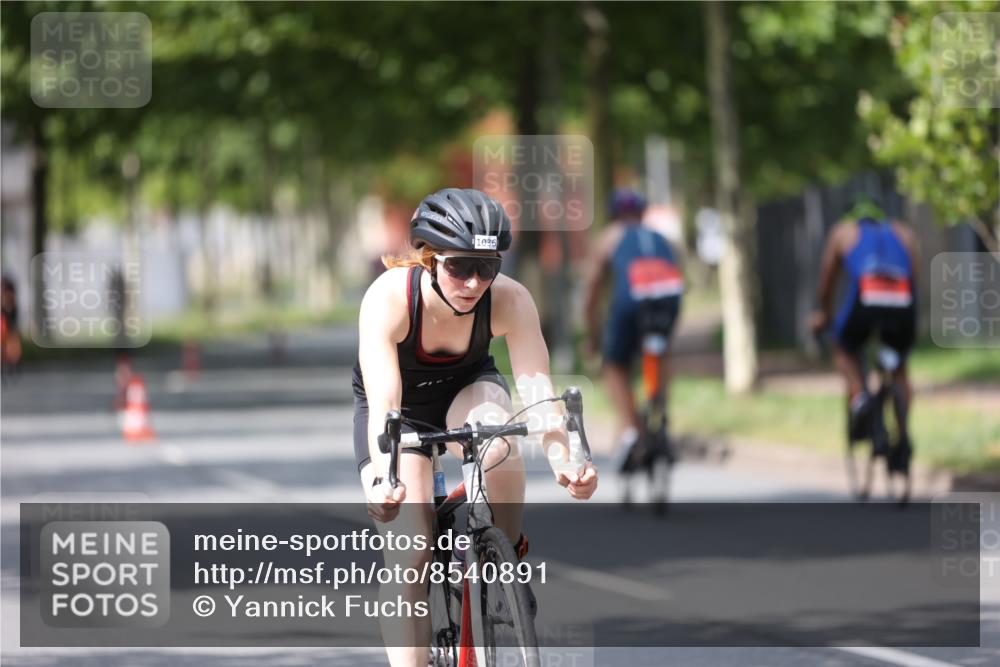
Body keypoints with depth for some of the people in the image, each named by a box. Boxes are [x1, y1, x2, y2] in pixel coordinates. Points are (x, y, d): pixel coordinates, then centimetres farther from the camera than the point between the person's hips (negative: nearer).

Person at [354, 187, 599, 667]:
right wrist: (384, 480, -60)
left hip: (466, 390, 1)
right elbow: (383, 401, -44)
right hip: (403, 407, -1)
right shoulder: (388, 298, -35)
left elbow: (537, 389, -36)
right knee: (408, 554, -17)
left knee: (495, 437, -36)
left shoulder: (510, 300, -29)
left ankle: (510, 555, -11)